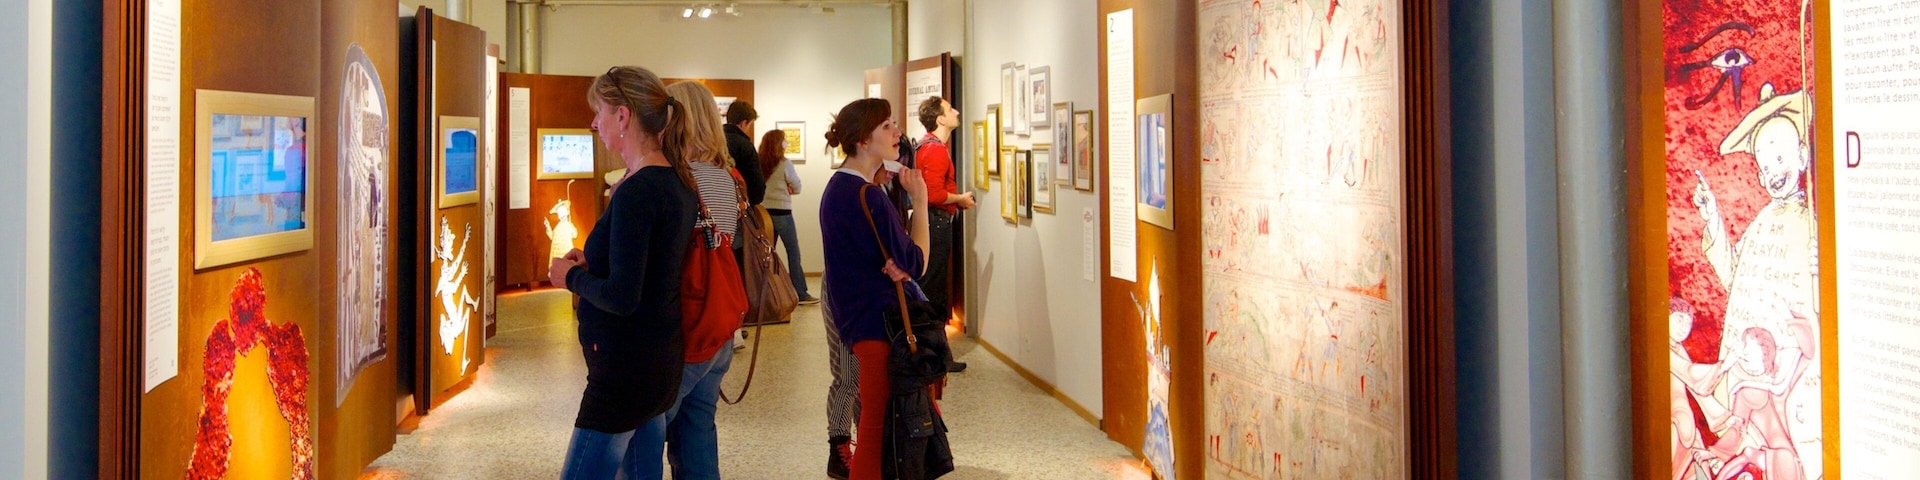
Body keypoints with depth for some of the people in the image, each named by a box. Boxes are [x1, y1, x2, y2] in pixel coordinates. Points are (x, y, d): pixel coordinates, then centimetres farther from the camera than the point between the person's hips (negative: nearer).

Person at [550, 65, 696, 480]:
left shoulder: (637, 190, -19)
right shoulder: (678, 181, 9)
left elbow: (621, 297, -23)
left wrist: (572, 277, -5)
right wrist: (592, 264, 7)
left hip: (628, 367, -10)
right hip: (660, 360, 10)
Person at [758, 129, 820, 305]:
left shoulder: (760, 164, 5)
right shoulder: (785, 164, -11)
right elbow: (797, 188, -3)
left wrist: (776, 190, 6)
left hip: (764, 212, 6)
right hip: (782, 212, -6)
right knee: (793, 253, -1)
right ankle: (801, 293, -2)